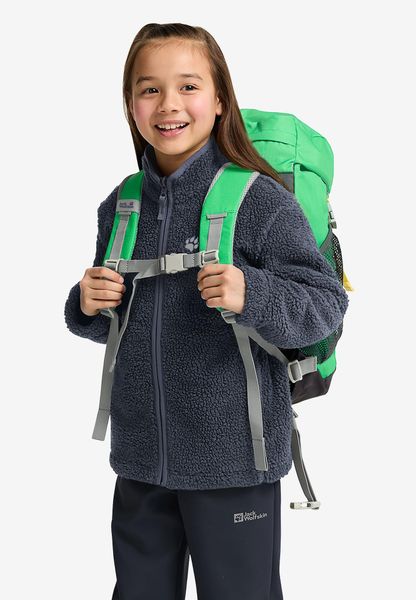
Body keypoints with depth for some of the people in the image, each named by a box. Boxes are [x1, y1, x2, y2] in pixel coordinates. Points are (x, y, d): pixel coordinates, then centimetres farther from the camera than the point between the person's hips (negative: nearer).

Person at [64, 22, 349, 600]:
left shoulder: (260, 201, -13)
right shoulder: (120, 206, 6)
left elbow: (326, 302, -14)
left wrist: (250, 296, -30)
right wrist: (87, 306, -4)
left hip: (234, 455, -5)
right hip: (140, 454, 5)